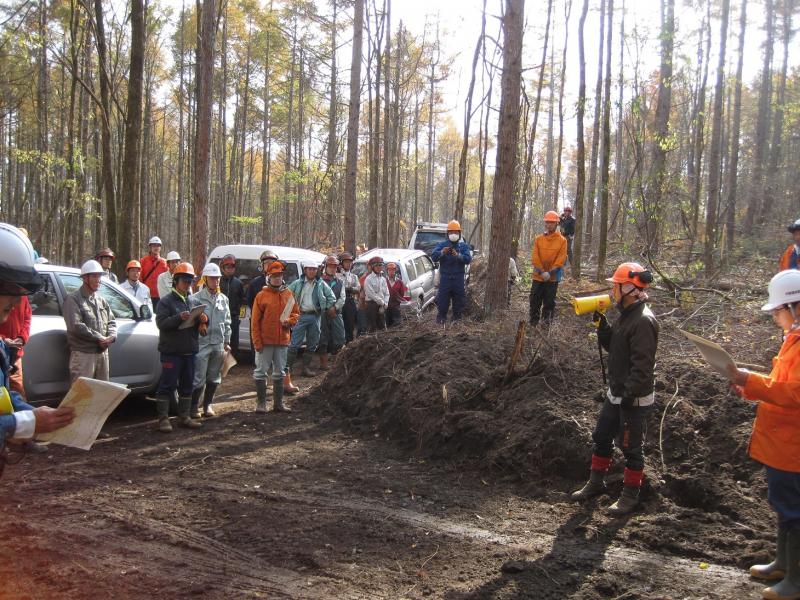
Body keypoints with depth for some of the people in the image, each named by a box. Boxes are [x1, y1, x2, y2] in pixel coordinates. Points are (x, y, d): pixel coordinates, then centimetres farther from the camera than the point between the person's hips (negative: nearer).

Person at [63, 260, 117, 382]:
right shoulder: (73, 299, -7)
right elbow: (76, 326, -18)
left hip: (102, 352, 7)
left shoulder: (101, 300, 16)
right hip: (83, 353, -7)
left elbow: (111, 321, 18)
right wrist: (100, 338, -16)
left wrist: (111, 336, -5)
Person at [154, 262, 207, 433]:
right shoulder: (166, 301, -4)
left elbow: (201, 325, 16)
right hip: (171, 351, -6)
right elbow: (161, 323, -16)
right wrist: (179, 317, -28)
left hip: (190, 351, 6)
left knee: (187, 385, 12)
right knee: (167, 385, -3)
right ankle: (163, 418, 2)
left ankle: (184, 417, 21)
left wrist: (204, 320, -7)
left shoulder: (194, 302, 14)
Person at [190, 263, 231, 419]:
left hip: (218, 344, 6)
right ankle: (194, 407, 8)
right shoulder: (196, 298, -6)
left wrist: (227, 341, 15)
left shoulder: (223, 299, 12)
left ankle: (208, 405, 25)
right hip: (201, 343, -5)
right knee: (199, 378, -5)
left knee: (214, 378, 12)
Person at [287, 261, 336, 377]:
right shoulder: (297, 283, 3)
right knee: (294, 344, -8)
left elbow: (331, 297, 10)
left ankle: (306, 368, 18)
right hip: (301, 316, -2)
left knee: (312, 344, 8)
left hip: (315, 316, 3)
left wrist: (326, 308, 3)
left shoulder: (321, 284, 6)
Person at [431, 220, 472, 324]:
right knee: (442, 300, -1)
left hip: (459, 278, 1)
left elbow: (468, 259, -8)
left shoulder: (464, 246, 7)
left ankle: (457, 318, 16)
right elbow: (433, 256, -6)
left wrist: (458, 255, -27)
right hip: (445, 277, -1)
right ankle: (441, 319, 7)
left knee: (459, 300, 5)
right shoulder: (441, 244, 7)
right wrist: (442, 252, -26)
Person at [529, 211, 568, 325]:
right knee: (535, 300, 4)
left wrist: (550, 272, -15)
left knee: (549, 302, 5)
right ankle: (533, 323, 14)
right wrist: (542, 272, -13)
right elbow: (534, 257, -3)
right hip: (538, 276, 2)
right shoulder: (538, 239, 2)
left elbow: (561, 258, -7)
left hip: (553, 277, -2)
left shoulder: (562, 240, -2)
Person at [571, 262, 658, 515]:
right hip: (616, 393, 10)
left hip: (634, 399, -10)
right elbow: (613, 346, 14)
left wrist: (630, 394, -25)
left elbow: (642, 364, -26)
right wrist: (601, 324, 1)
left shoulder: (644, 321, -23)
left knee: (631, 447, 5)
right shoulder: (627, 314, 9)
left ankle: (630, 495, 19)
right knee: (602, 438, 19)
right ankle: (596, 482, 35)